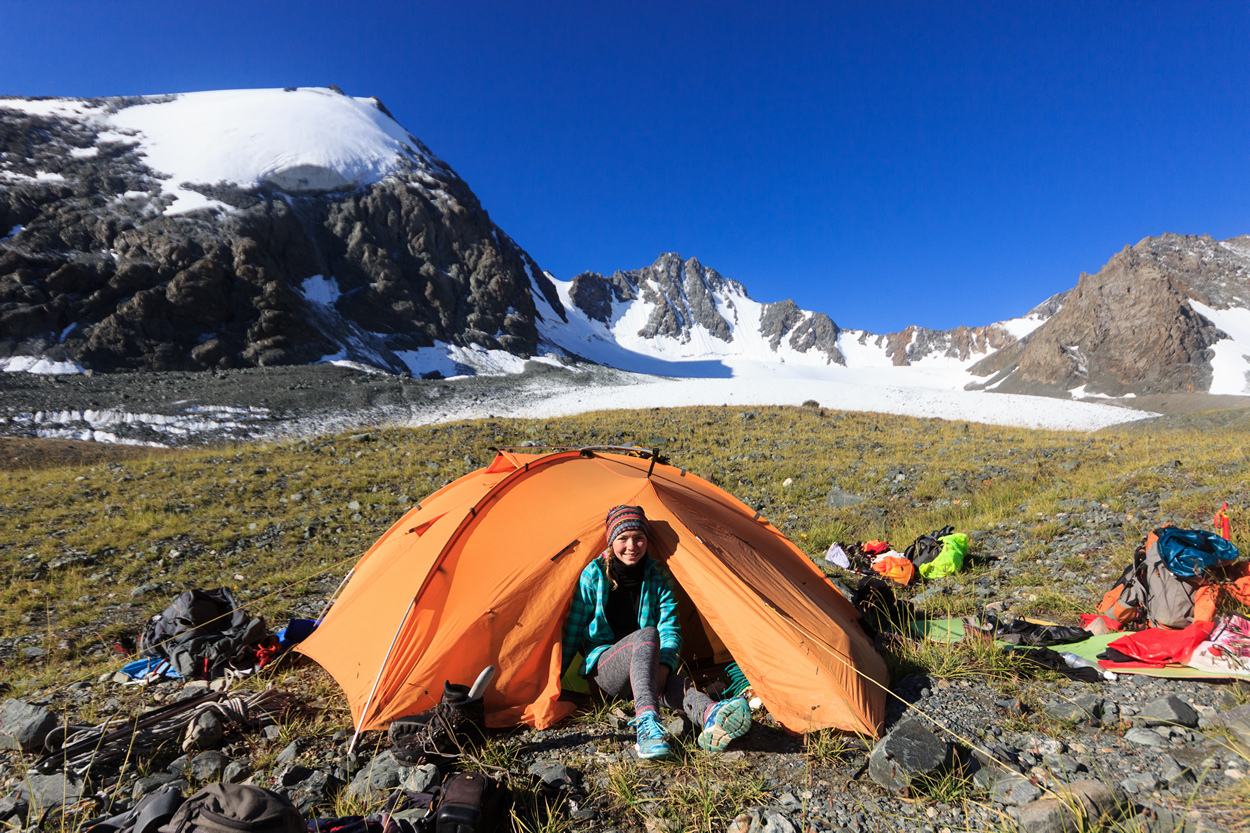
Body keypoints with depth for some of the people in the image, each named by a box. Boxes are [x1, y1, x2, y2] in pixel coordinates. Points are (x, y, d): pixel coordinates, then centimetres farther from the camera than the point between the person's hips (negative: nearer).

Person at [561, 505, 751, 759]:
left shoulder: (659, 577, -3)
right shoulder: (594, 575, -9)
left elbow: (670, 630, -7)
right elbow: (573, 631, -2)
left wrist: (663, 665, -26)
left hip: (644, 666, 3)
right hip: (603, 665, -2)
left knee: (669, 680, -35)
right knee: (647, 635, -36)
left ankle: (710, 715, -65)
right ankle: (647, 720, -56)